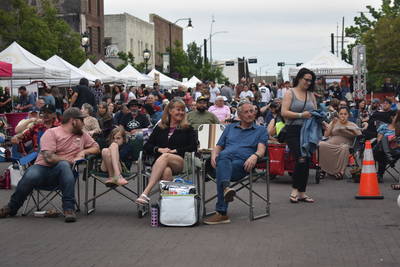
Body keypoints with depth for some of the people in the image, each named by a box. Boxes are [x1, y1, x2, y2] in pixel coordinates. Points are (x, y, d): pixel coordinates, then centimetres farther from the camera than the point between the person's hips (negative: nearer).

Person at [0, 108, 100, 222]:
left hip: (61, 172, 2)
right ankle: (12, 207, -9)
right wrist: (70, 160, -5)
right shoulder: (51, 133, 2)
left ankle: (69, 208, -36)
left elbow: (96, 148, 26)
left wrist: (84, 151, 7)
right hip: (43, 168, -2)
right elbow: (49, 158, -10)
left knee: (63, 165, -36)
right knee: (30, 176, -37)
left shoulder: (82, 135, 19)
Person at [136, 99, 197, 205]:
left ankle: (146, 192, -49)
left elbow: (193, 147, 4)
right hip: (159, 162, 2)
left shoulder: (187, 129, 19)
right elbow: (146, 146, 16)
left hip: (179, 163, -2)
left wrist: (175, 151, -6)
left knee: (165, 157, -36)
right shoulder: (160, 128, 23)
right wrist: (159, 149, -4)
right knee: (166, 171, -37)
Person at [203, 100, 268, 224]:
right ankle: (226, 187, -66)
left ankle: (221, 213, -50)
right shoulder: (230, 128, 34)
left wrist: (255, 156, -20)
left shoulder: (260, 130, 24)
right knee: (224, 156, -38)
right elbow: (218, 147, 29)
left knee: (221, 169, -38)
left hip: (242, 162, -2)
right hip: (224, 158, 2)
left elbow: (261, 149, 6)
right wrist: (214, 155, 3)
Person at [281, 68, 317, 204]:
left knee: (307, 162, 4)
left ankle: (302, 192, 12)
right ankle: (295, 190, -5)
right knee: (301, 160, -18)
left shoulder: (311, 95, 16)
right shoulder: (290, 93, 1)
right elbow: (284, 112, -9)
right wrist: (301, 115, -16)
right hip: (294, 131, -5)